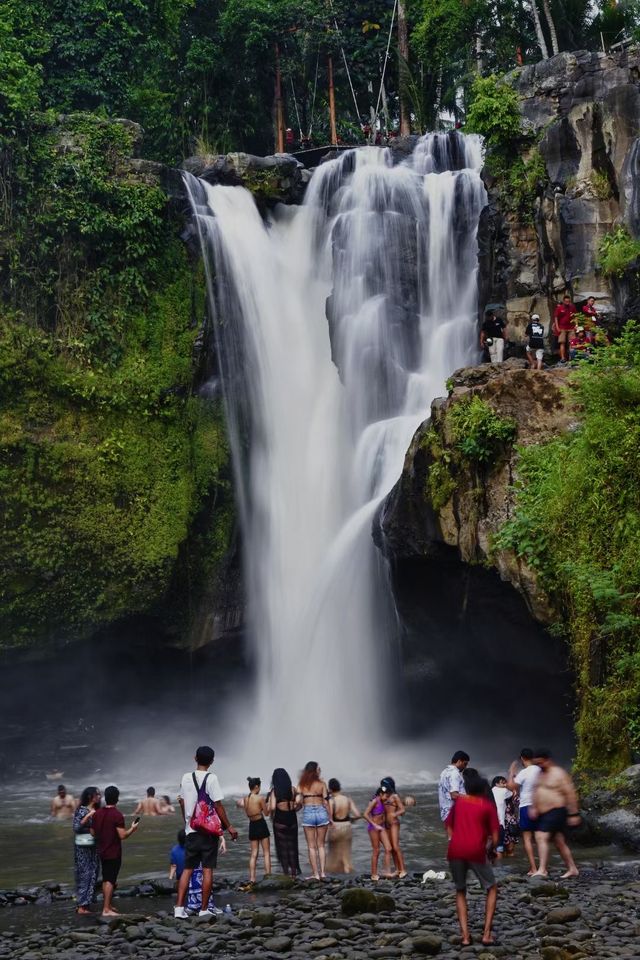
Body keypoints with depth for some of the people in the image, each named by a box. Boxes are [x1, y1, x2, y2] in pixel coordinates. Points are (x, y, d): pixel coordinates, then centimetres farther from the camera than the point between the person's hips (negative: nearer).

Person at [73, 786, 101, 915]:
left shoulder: (96, 811, 9)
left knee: (92, 875, 8)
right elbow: (76, 827, -20)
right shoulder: (82, 810, -11)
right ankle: (81, 906, -4)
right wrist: (88, 816, -25)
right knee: (84, 875, -6)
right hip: (83, 847, -8)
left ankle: (84, 904, 15)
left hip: (93, 846, 8)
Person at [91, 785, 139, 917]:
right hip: (114, 853, -7)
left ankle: (107, 905, 26)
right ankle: (106, 910, -4)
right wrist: (132, 829, -5)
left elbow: (93, 832, 10)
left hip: (102, 851, 7)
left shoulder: (97, 813, 3)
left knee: (106, 879, 17)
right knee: (110, 880, -3)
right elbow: (122, 835, -21)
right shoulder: (117, 815, -18)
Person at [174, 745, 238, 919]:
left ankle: (179, 907, 1)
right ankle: (204, 909, 5)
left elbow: (182, 803, 12)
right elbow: (218, 806, -12)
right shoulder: (211, 779, -11)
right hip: (209, 831, -4)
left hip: (191, 830, 4)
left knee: (187, 869, 9)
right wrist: (228, 827, -5)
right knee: (207, 869, 2)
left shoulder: (186, 778, 4)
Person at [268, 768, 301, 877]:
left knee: (282, 846, 8)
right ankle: (295, 870, 16)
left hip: (279, 820, -3)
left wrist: (272, 815, 3)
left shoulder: (274, 791, -8)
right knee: (292, 846, 14)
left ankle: (288, 870, 7)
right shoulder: (292, 789, -1)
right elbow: (298, 805, -3)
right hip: (292, 819, 3)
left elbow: (272, 807, -17)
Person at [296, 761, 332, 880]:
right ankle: (322, 872, 7)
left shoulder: (301, 784, -1)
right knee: (321, 845, 12)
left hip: (308, 813, 0)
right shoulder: (322, 784, -2)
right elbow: (326, 802, -2)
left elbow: (298, 800, -9)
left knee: (312, 846, 7)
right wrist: (330, 817, 7)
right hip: (321, 812, 0)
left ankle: (315, 874, 6)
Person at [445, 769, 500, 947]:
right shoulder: (487, 805, 11)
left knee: (460, 892, 21)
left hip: (455, 851, 2)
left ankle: (465, 936, 6)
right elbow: (495, 836, 6)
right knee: (492, 889, 19)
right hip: (476, 851, -2)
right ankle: (486, 933, 6)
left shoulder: (458, 801, 20)